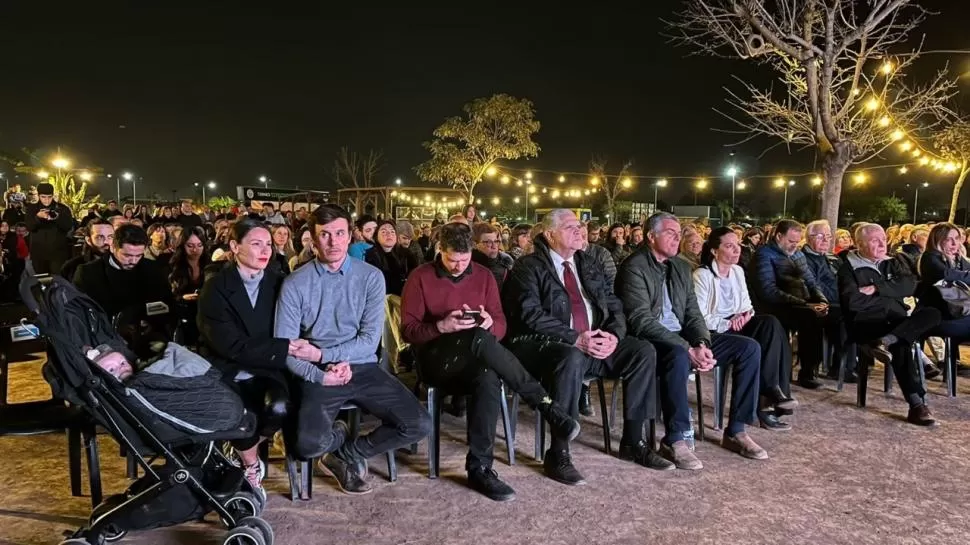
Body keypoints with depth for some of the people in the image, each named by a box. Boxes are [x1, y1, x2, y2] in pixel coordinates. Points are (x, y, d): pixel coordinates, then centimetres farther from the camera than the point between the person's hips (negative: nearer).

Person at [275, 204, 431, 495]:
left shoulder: (371, 277, 0)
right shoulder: (295, 284, -2)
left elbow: (370, 339, -5)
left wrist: (322, 354, -14)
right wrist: (319, 375, -19)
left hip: (362, 368, 2)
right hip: (318, 374, -2)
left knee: (419, 425, -14)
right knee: (309, 444, -29)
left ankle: (346, 454, 10)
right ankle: (340, 437, 11)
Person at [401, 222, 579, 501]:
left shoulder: (483, 275, 9)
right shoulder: (421, 277, 1)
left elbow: (500, 325, 9)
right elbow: (408, 330, -2)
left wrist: (489, 323, -16)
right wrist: (441, 326, -20)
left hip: (475, 360, 3)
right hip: (437, 360, -3)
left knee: (488, 378, -37)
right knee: (480, 339, -37)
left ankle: (479, 468, -30)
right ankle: (545, 405, -31)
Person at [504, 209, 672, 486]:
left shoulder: (590, 266, 17)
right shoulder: (528, 267, -3)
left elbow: (613, 306, 13)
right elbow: (530, 314, -16)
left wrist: (614, 335, -10)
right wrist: (575, 339, -24)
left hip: (595, 342, 7)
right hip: (544, 345, -6)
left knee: (643, 351, -12)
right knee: (572, 358, -38)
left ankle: (632, 441, 0)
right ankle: (558, 453, -27)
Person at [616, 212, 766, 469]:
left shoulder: (682, 267, 13)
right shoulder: (634, 267, -11)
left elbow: (693, 313, 10)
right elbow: (642, 321, -21)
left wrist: (701, 344, -12)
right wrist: (688, 349, -26)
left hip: (683, 338, 8)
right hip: (651, 342, -8)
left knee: (749, 347, -3)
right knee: (679, 355, -40)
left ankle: (735, 431, 3)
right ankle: (674, 440, -23)